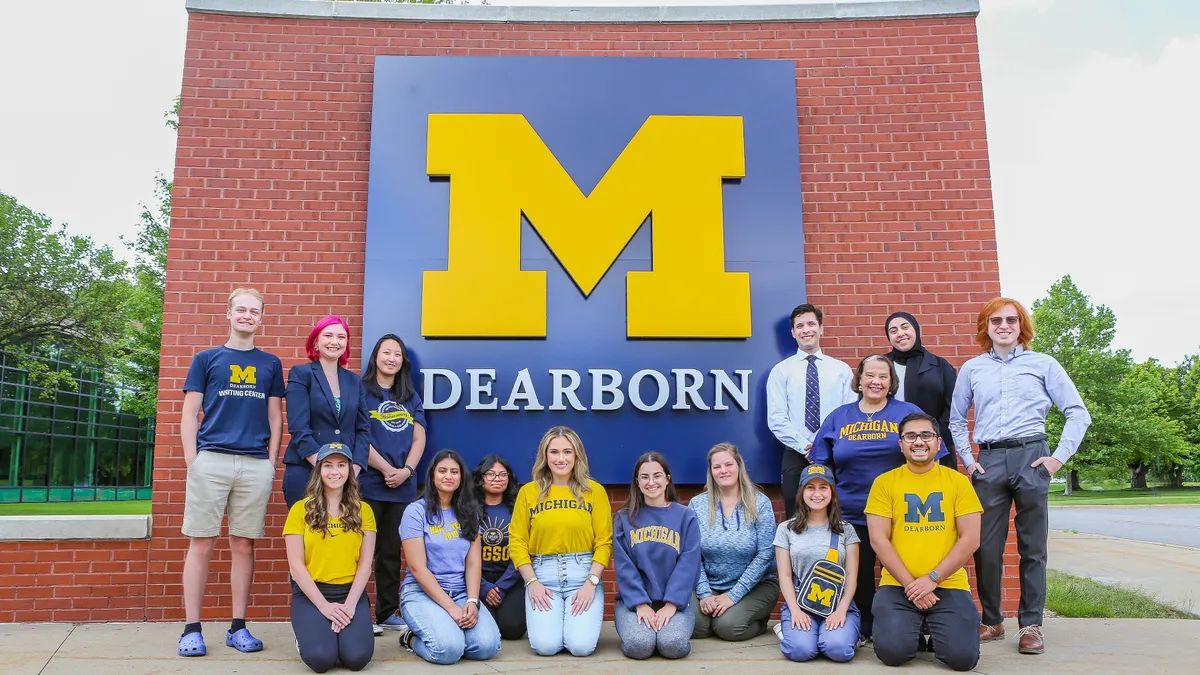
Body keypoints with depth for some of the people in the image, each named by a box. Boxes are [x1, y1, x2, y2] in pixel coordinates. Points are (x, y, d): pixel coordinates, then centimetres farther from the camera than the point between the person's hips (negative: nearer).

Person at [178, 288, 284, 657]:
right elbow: (190, 414, 6)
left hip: (256, 464, 2)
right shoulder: (206, 359, 10)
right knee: (201, 543, 0)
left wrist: (271, 462, 4)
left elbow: (275, 418, 13)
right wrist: (192, 461, -4)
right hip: (211, 460, -1)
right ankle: (192, 629, 8)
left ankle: (238, 627, 14)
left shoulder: (270, 364, 14)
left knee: (244, 545, 6)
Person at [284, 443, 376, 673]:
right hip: (311, 594, -1)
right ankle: (306, 635, 11)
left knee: (357, 657, -21)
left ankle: (342, 629, 13)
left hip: (351, 593, 1)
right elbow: (296, 565, -4)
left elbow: (365, 563, 3)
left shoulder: (363, 510, 6)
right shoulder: (301, 509, 0)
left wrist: (349, 604, -10)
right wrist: (324, 605, -12)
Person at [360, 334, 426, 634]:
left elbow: (419, 438, 8)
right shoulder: (361, 391, 0)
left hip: (403, 485, 5)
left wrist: (406, 470, -7)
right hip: (368, 483, -4)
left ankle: (388, 613, 17)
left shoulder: (411, 397, 15)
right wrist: (386, 469, -12)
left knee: (392, 550, 10)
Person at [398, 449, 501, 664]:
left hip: (462, 593, 4)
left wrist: (472, 601, -13)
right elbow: (417, 568, -11)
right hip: (422, 592, -4)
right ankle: (412, 637, 3)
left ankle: (447, 626, 9)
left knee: (487, 646, -22)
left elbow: (473, 563, 5)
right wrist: (451, 607, -18)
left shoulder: (468, 513, 10)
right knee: (449, 649, -30)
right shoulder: (416, 511, -5)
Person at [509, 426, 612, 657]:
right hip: (542, 575, 1)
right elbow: (517, 542, 4)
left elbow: (604, 542, -1)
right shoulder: (528, 491, 4)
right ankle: (552, 619, 17)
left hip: (583, 574, 0)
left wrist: (590, 583, -11)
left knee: (582, 645, -16)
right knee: (545, 645, -17)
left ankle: (575, 620, 18)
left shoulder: (594, 490, 2)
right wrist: (532, 582, -7)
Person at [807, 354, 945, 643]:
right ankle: (864, 629, 25)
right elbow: (820, 467, 12)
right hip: (851, 516, 2)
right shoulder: (838, 417, 8)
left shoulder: (908, 413, 3)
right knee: (858, 578, 10)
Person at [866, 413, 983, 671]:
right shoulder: (884, 482, 1)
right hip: (897, 586, 0)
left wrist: (933, 578, -11)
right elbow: (878, 539, -3)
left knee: (963, 656, -17)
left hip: (949, 586, 1)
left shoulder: (958, 481, 3)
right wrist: (910, 584, -11)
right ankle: (915, 629, 16)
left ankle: (933, 631, 17)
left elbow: (970, 539, -2)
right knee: (893, 650, -20)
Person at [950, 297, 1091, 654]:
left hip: (1030, 457, -1)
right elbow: (956, 420, 19)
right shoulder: (972, 369, 11)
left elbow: (1078, 413, 5)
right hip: (988, 461, 2)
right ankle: (991, 621, 15)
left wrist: (1060, 456, -3)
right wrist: (968, 460, 8)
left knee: (1033, 545, 2)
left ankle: (1031, 625, 11)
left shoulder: (1043, 364, 7)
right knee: (986, 546, 2)